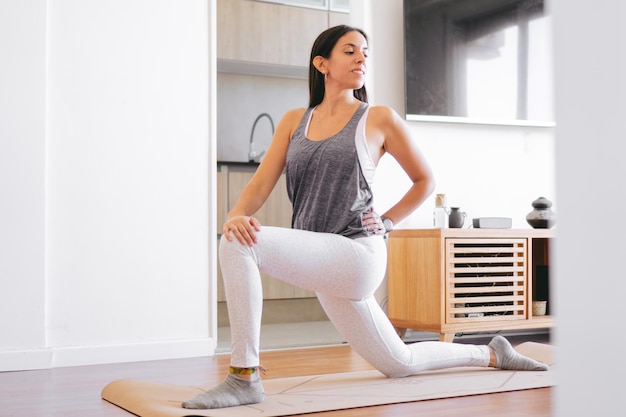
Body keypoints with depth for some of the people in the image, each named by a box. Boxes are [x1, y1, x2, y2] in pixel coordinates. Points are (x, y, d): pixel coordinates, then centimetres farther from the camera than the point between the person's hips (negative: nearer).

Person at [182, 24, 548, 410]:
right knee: (400, 364, 17)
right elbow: (260, 185, 3)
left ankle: (245, 376, -18)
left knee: (239, 246, -24)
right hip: (321, 261, 5)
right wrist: (235, 216, -17)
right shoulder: (293, 122, 12)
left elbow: (425, 180, 11)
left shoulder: (379, 119, 1)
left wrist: (386, 223, 1)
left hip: (357, 253, -5)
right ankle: (491, 355, 40)